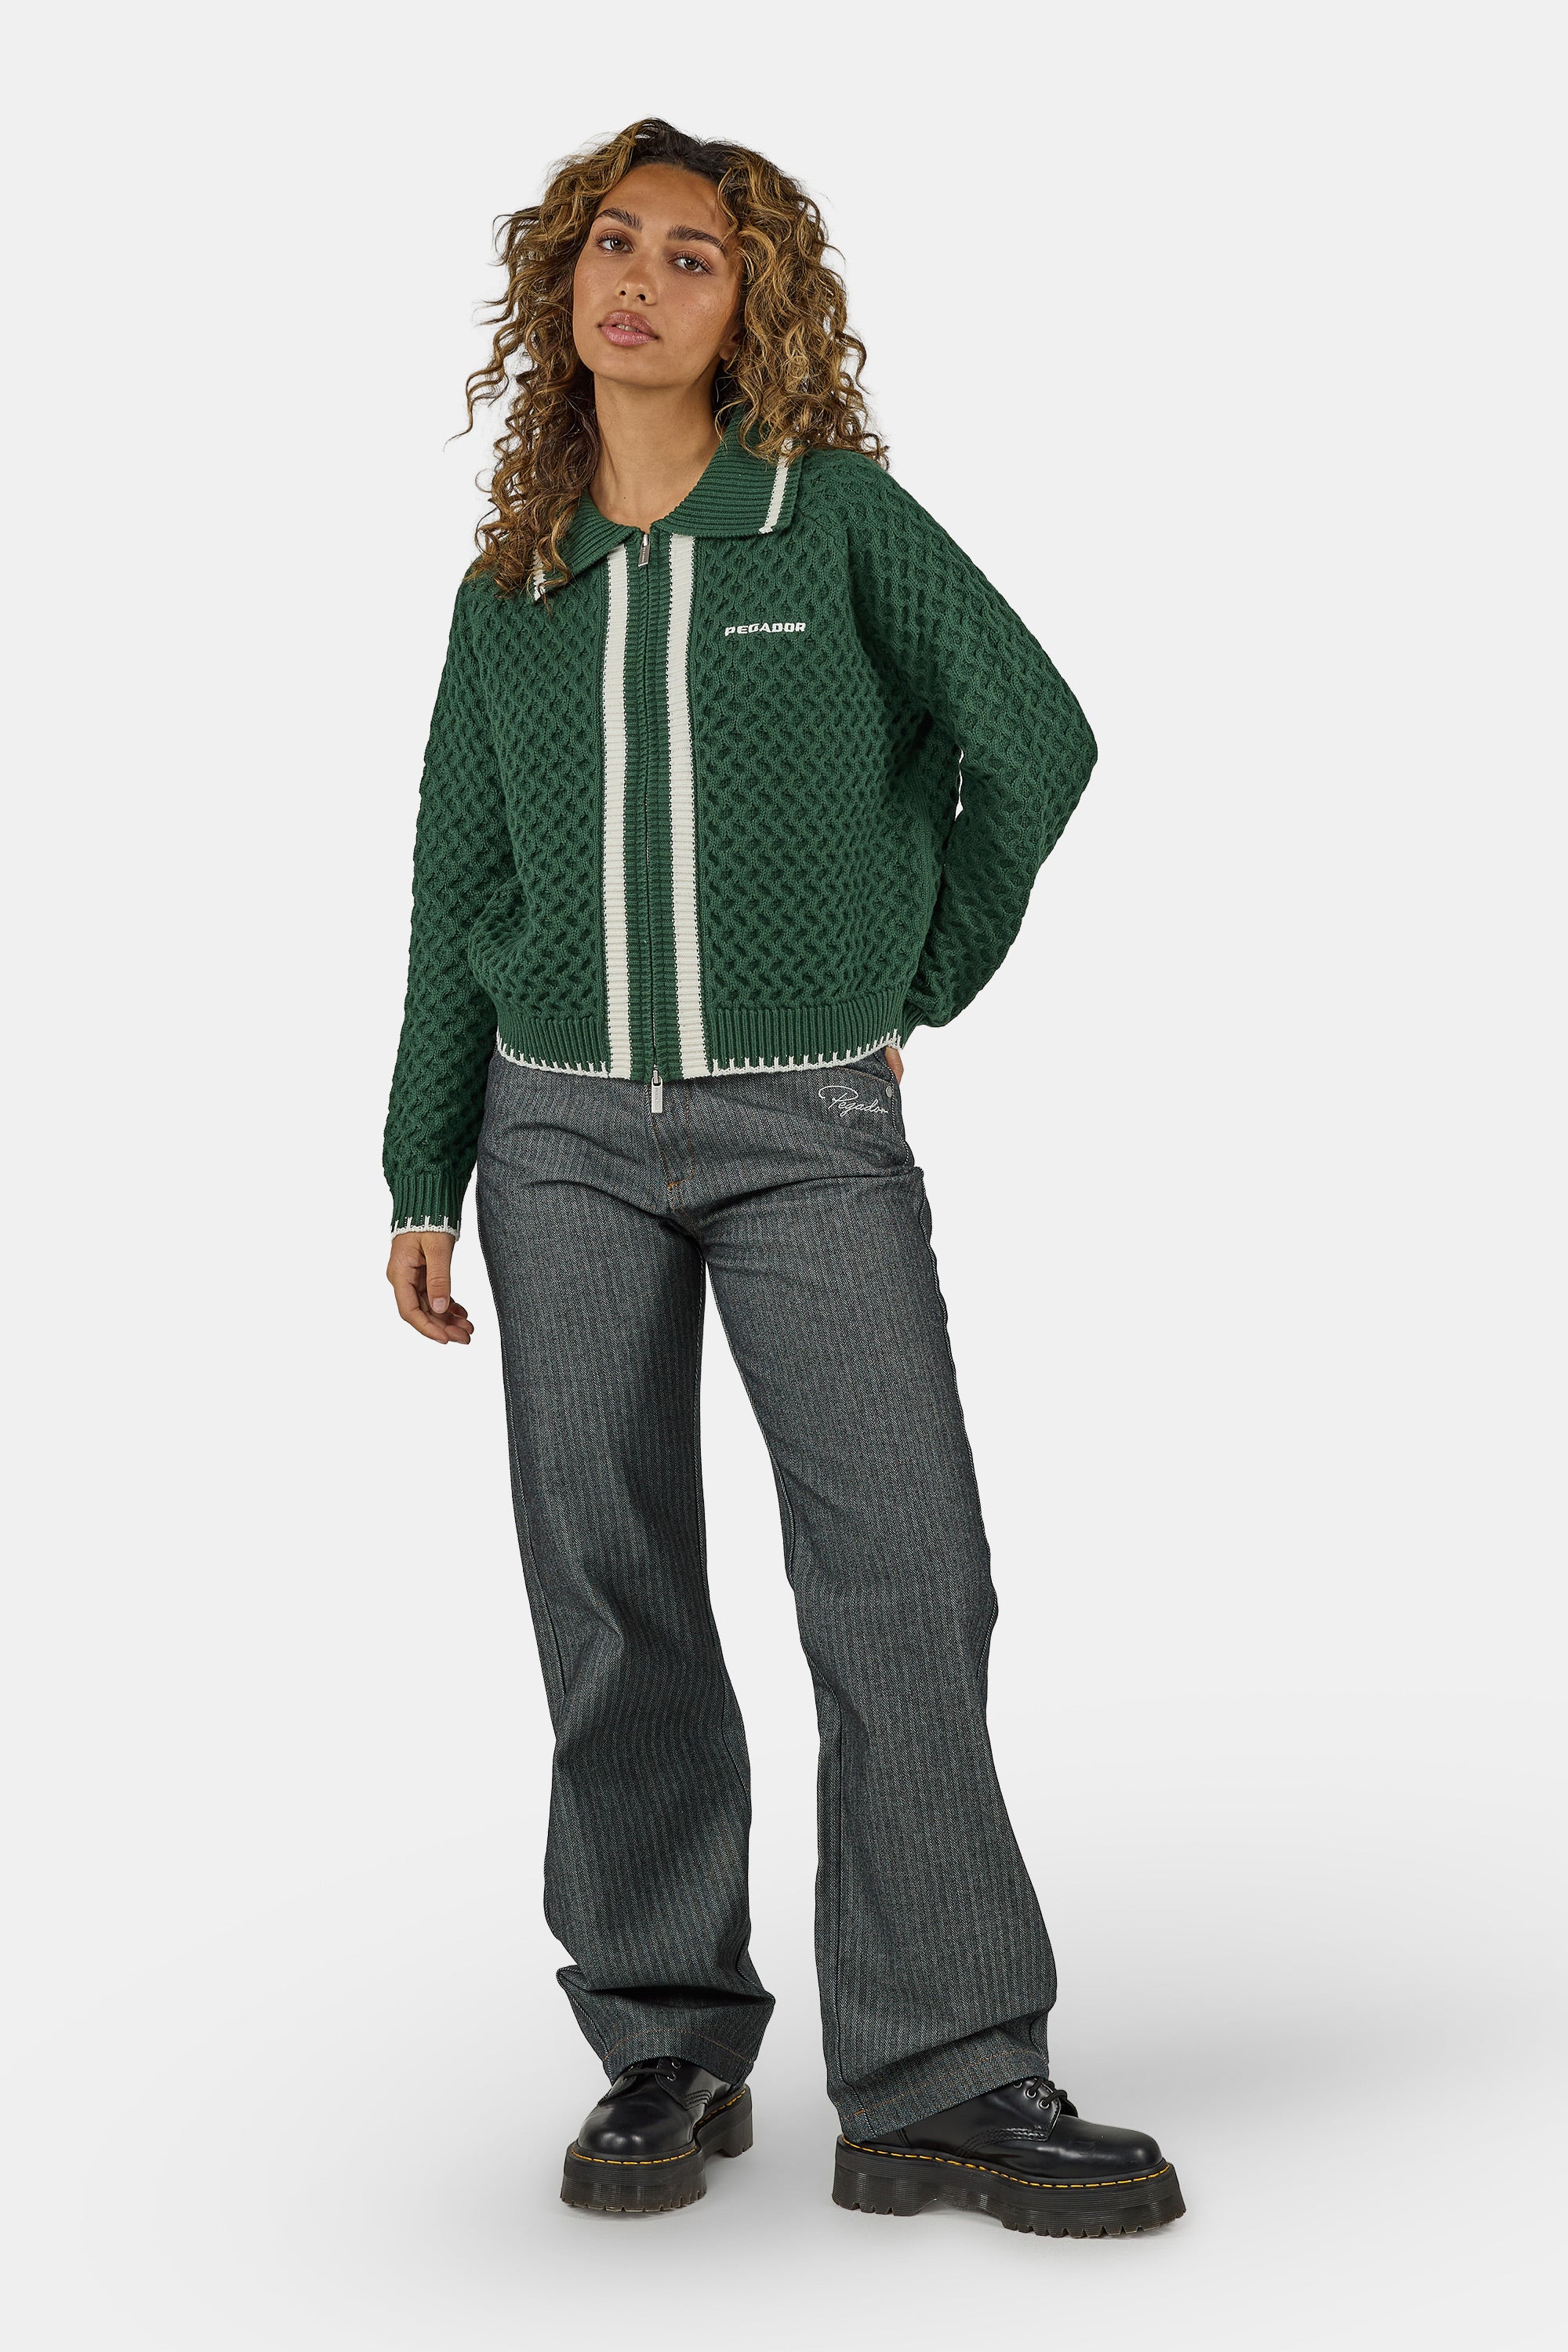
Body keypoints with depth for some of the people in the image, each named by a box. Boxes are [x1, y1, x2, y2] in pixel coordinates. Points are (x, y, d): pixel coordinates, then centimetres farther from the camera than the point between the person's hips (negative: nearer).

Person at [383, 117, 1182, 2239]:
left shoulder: (836, 511, 1)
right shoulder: (512, 584, 10)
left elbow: (1036, 738, 4)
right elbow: (459, 892, 13)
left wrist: (914, 990, 6)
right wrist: (422, 1182, 10)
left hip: (810, 1130, -2)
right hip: (567, 1128, 3)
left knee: (905, 1575, -9)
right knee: (613, 1593, 3)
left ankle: (943, 2084, -3)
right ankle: (670, 2050, 14)